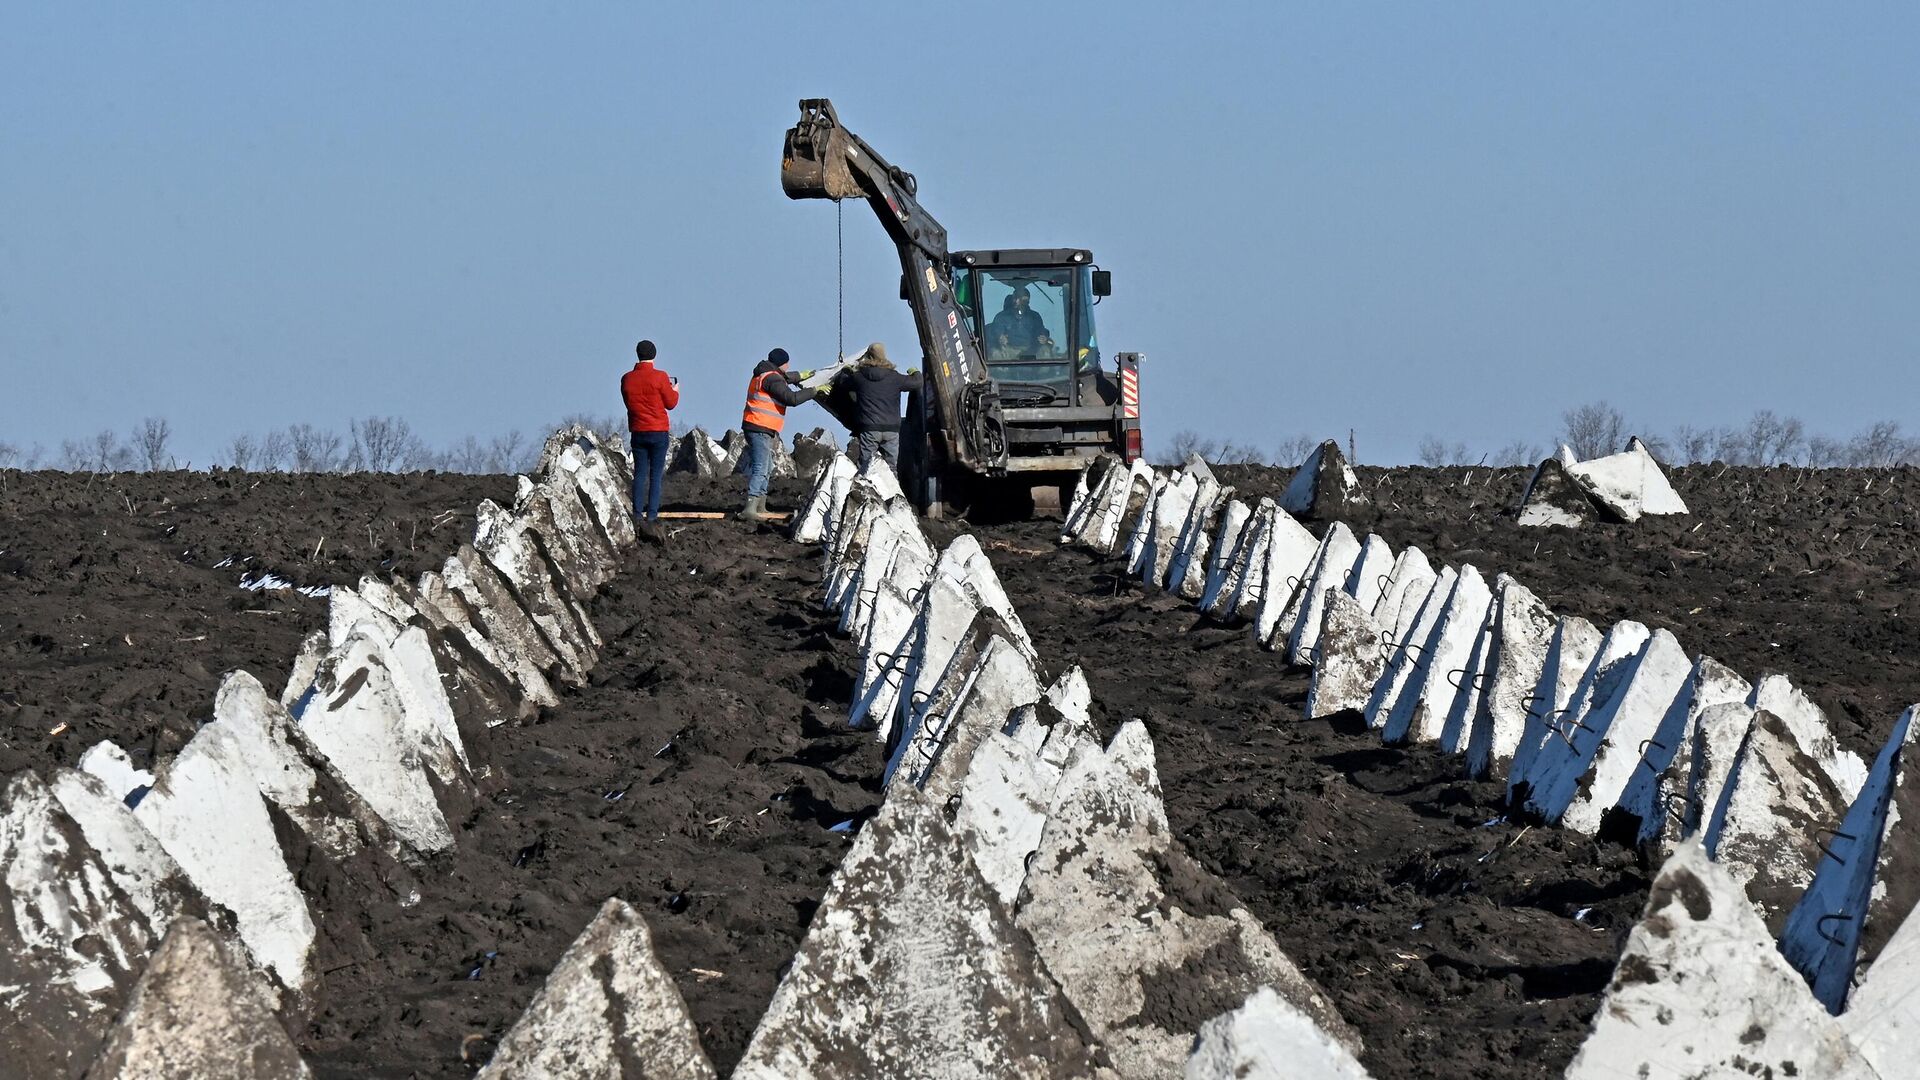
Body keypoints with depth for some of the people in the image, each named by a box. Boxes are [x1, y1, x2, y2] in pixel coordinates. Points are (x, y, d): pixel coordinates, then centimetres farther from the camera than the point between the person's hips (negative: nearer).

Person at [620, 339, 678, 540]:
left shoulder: (626, 379, 1)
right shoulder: (660, 377, -11)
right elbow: (671, 403, -3)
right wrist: (675, 390, 18)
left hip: (637, 432, 3)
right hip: (658, 432, -3)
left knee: (640, 474, 9)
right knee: (656, 475, 0)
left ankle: (637, 517, 6)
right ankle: (652, 518, -6)